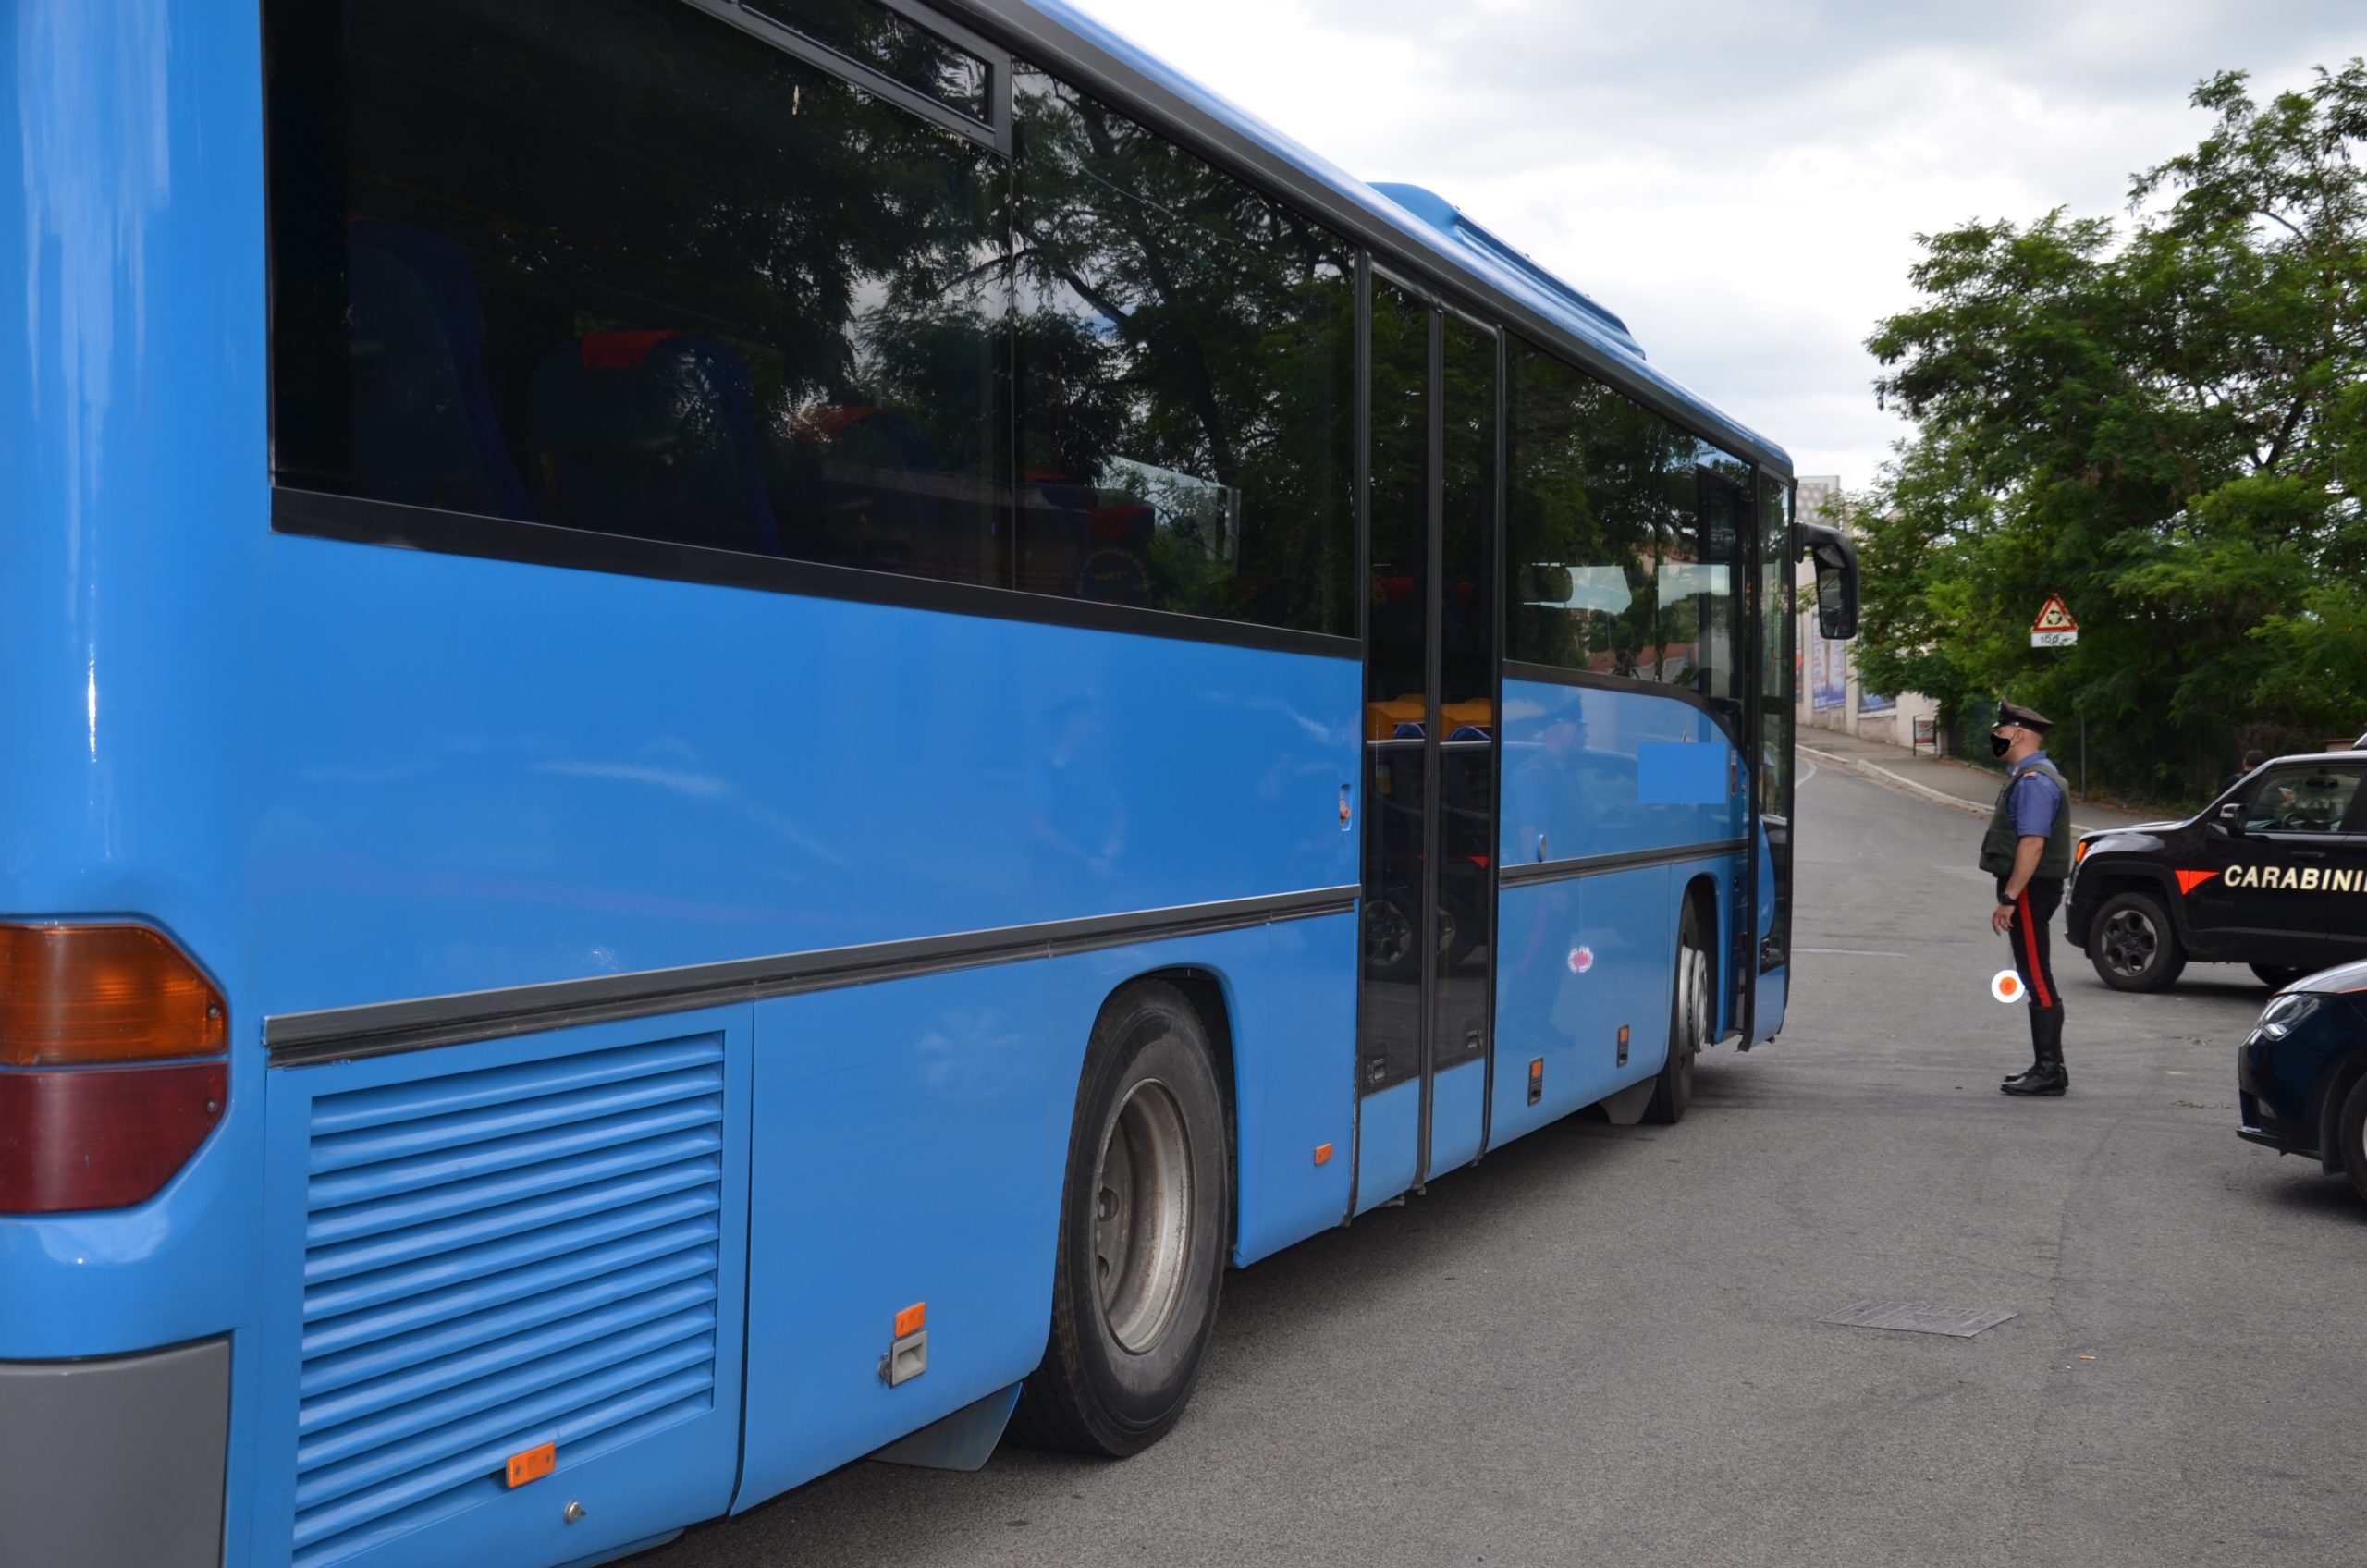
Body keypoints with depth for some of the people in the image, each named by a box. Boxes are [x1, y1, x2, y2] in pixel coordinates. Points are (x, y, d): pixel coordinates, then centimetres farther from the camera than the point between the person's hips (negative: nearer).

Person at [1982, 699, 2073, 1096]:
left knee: (2037, 979, -8)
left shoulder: (2034, 781, -18)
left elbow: (2033, 844, -25)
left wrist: (2008, 898, -26)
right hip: (2028, 889, 11)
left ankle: (2049, 1071, -6)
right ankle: (2046, 1067, 21)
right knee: (2035, 978, 14)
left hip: (2029, 890, -11)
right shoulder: (2026, 777, 17)